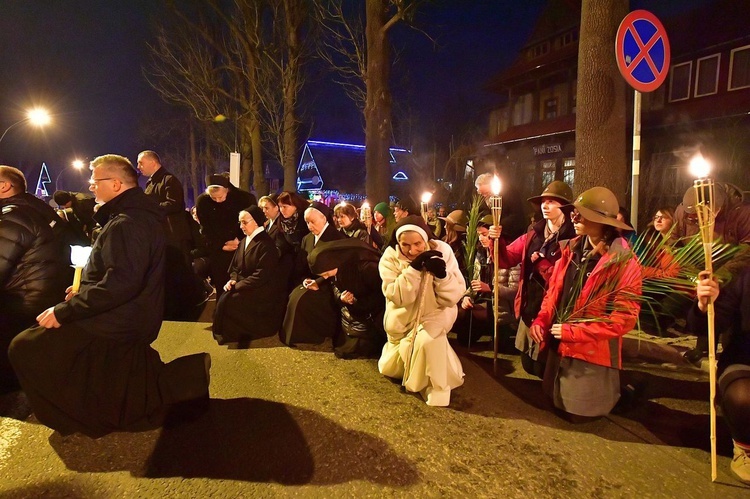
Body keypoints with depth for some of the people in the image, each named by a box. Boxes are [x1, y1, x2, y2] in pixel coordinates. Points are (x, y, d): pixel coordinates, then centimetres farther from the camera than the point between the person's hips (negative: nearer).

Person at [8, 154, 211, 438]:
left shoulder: (127, 223, -20)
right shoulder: (137, 214, 13)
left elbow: (121, 282, -31)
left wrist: (64, 311, -23)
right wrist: (85, 292, 11)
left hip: (117, 326, -10)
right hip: (132, 319, 10)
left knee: (25, 348, -6)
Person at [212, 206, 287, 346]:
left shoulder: (266, 244, -16)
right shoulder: (244, 241, 11)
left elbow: (261, 275, -22)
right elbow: (236, 265, 16)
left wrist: (238, 285, -18)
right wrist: (233, 279, -6)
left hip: (260, 291, -8)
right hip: (242, 285, 8)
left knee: (227, 302, -21)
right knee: (223, 299, -17)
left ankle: (231, 335, 0)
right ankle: (226, 333, -1)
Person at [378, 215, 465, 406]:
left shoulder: (442, 250, -19)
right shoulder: (390, 257, -18)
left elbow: (453, 297, -20)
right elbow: (397, 297, -28)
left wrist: (442, 274, -37)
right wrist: (413, 268, -37)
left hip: (435, 313, -2)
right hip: (403, 318, 3)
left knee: (427, 341, -35)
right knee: (389, 369, 14)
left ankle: (437, 388, -12)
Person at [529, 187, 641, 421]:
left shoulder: (624, 263, -17)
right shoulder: (571, 249, 3)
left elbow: (625, 318, -20)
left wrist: (573, 331, -22)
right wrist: (541, 322, -4)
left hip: (592, 352, -6)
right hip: (559, 345, 7)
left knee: (579, 414, 7)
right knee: (557, 404, 22)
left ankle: (613, 391, 30)